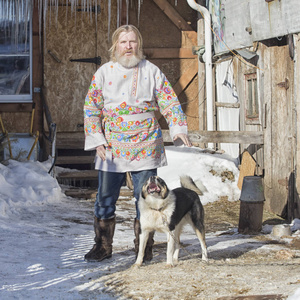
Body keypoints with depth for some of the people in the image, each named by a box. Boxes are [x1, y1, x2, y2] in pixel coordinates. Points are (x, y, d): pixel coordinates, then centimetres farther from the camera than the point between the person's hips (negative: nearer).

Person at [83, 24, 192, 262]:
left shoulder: (152, 71, 5)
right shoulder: (104, 73, 5)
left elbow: (169, 103, 4)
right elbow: (91, 108, 4)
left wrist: (178, 128, -12)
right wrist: (96, 140, -6)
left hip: (145, 148, -1)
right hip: (111, 148, 1)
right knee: (105, 200, 3)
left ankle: (144, 249, 13)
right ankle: (103, 247, 15)